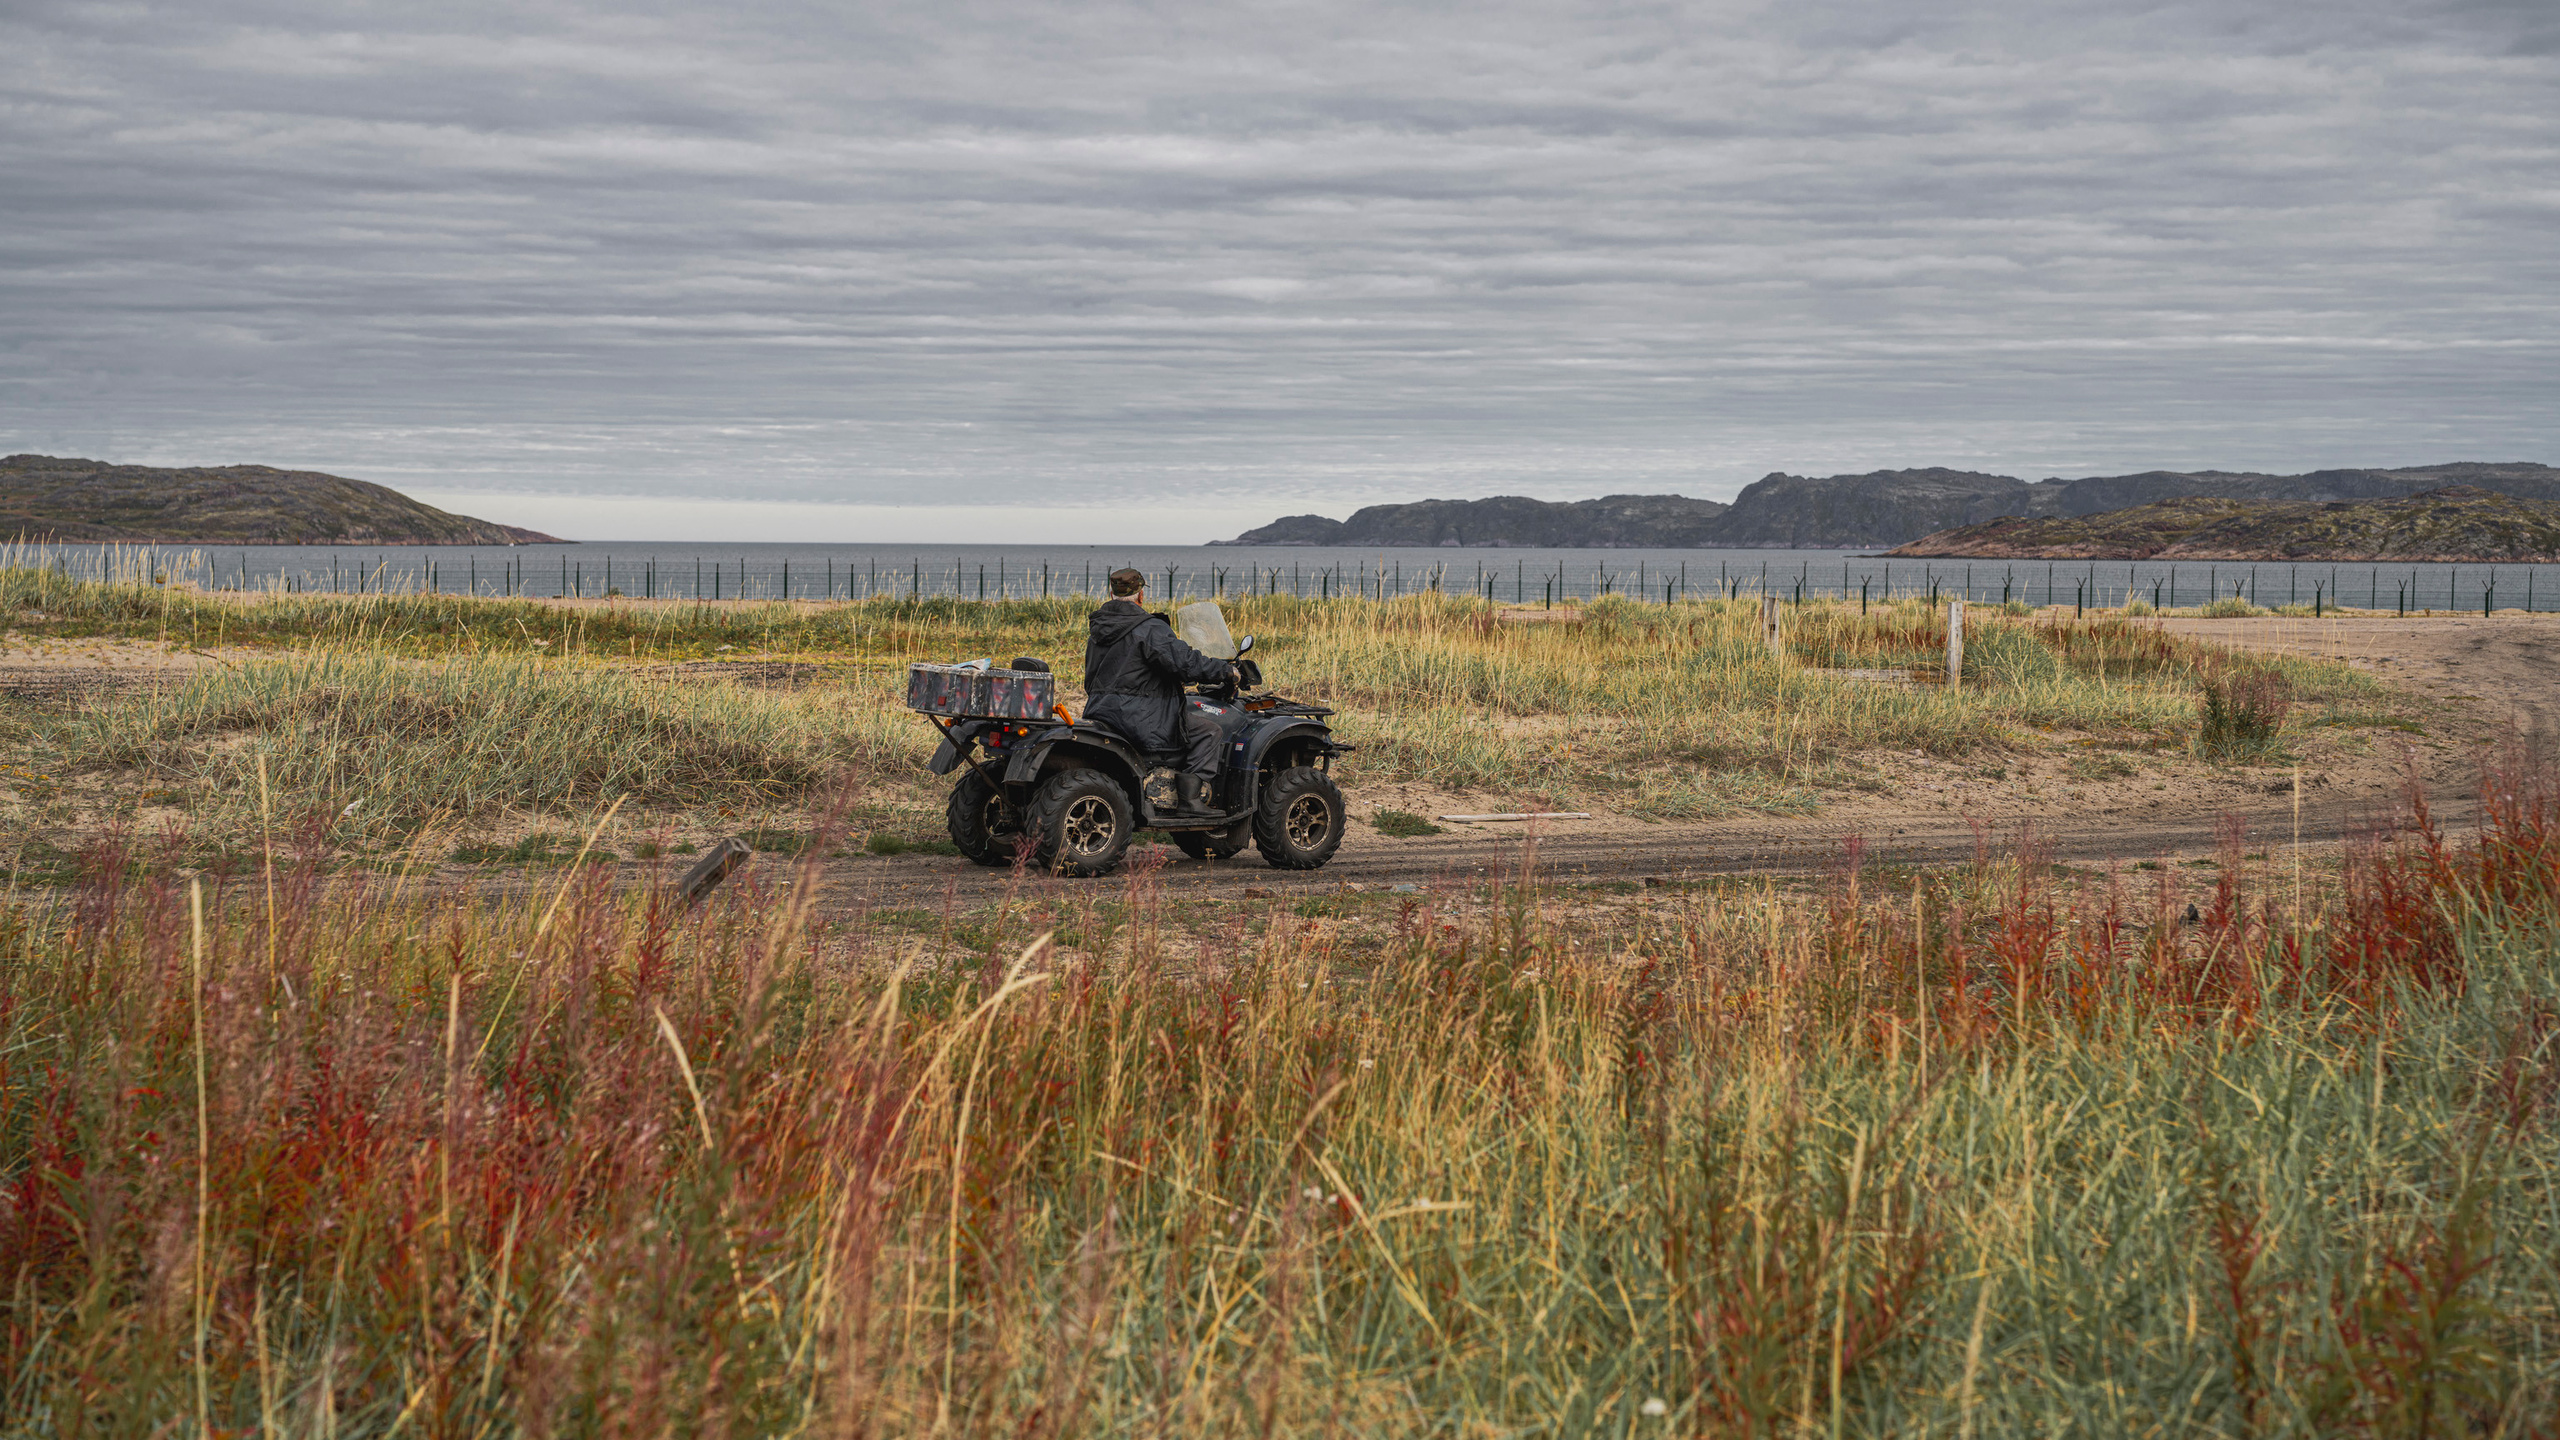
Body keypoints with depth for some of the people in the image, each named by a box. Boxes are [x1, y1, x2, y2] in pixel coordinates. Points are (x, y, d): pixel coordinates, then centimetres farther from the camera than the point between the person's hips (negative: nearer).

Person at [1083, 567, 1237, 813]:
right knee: (1207, 729, 0)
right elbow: (1185, 662, -20)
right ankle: (1193, 797, -8)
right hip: (1138, 719, -9)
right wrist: (1227, 669, -4)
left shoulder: (1097, 629, 13)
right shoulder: (1150, 629, -15)